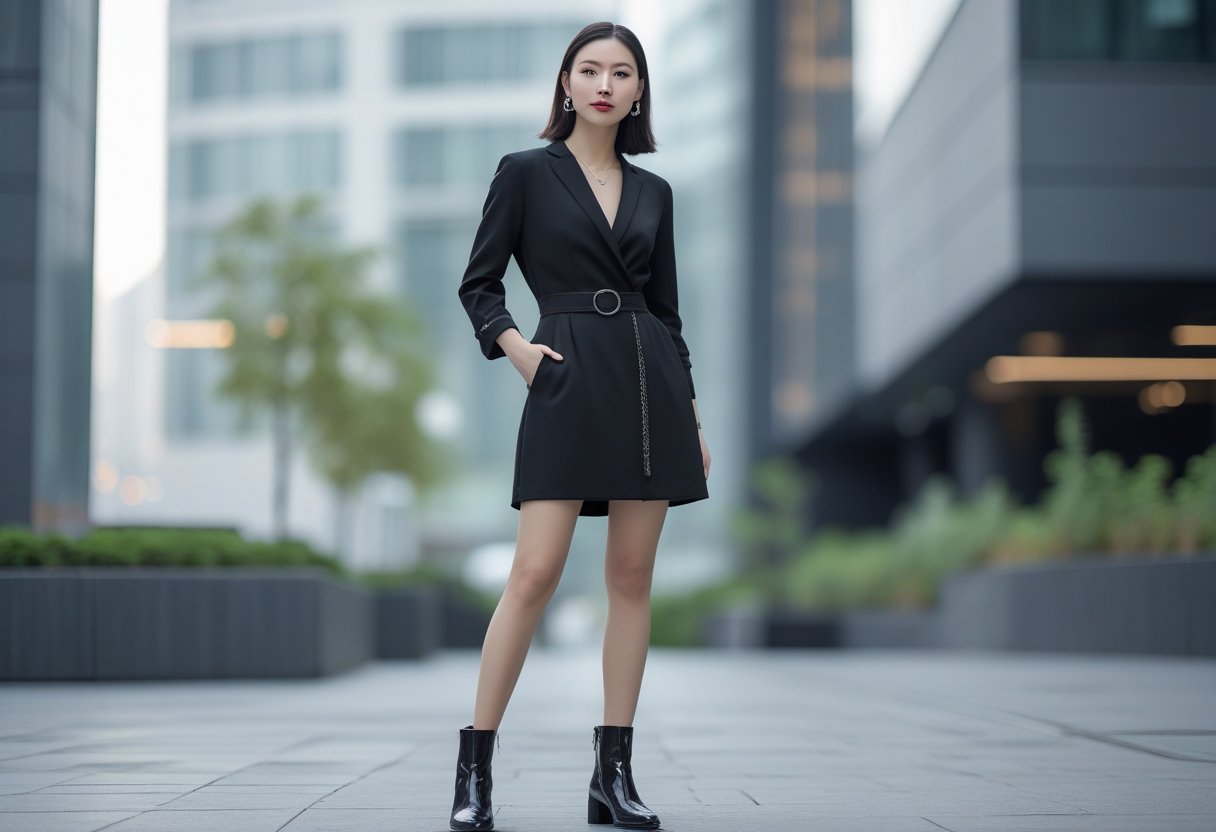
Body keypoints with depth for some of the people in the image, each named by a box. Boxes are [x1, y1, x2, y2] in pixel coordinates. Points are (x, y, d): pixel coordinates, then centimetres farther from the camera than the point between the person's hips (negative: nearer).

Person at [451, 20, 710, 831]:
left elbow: (667, 308, 15)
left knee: (633, 575, 2)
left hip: (648, 381, 4)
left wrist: (693, 418, 12)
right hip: (568, 383, -4)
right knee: (536, 573, -12)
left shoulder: (653, 191, 14)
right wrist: (513, 344, -12)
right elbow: (479, 283, 6)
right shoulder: (526, 172, 3)